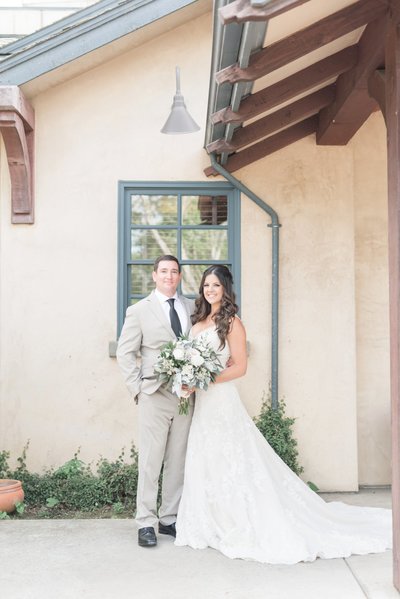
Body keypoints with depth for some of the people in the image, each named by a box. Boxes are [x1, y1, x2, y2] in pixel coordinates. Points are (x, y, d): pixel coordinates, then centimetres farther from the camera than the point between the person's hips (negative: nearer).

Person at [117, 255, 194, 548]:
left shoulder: (192, 307, 10)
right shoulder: (139, 311, 1)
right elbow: (125, 352, 2)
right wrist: (137, 387, -5)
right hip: (155, 395, -3)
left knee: (178, 461, 9)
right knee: (150, 462, -1)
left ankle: (169, 519, 20)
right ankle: (146, 523, 9)